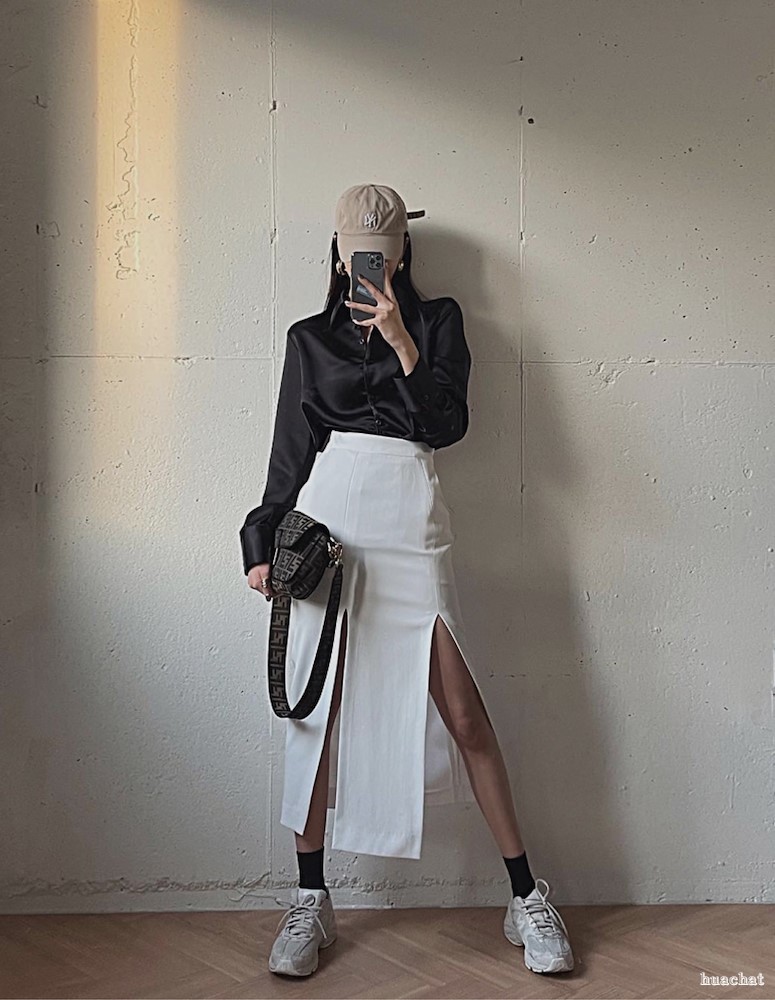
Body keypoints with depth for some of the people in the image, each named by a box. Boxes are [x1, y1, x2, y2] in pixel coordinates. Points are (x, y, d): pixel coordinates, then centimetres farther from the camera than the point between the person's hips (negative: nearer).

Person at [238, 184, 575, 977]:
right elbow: (291, 448, 15)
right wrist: (265, 543, 8)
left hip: (410, 525, -1)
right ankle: (310, 899, 16)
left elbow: (447, 424, 1)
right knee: (317, 710, 2)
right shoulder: (310, 336, 18)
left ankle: (526, 898, 8)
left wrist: (399, 338, -8)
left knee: (463, 715, -4)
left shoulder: (436, 319, 14)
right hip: (325, 520, 2)